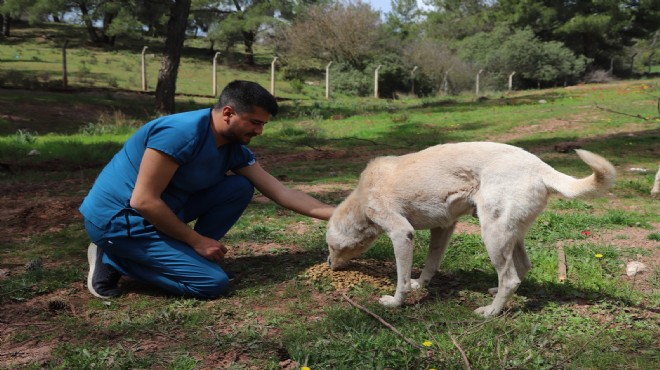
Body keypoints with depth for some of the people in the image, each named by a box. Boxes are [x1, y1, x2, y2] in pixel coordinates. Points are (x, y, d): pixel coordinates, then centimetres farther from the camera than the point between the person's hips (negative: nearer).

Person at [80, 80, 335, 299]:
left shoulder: (234, 149, 0)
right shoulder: (183, 132, -26)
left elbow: (281, 192, 1)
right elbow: (143, 201, -25)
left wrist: (335, 214, -3)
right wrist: (197, 240, -16)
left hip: (162, 211, 8)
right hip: (118, 218, -8)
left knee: (240, 188, -1)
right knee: (214, 282, -12)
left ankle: (189, 255, 4)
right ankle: (113, 260, -2)